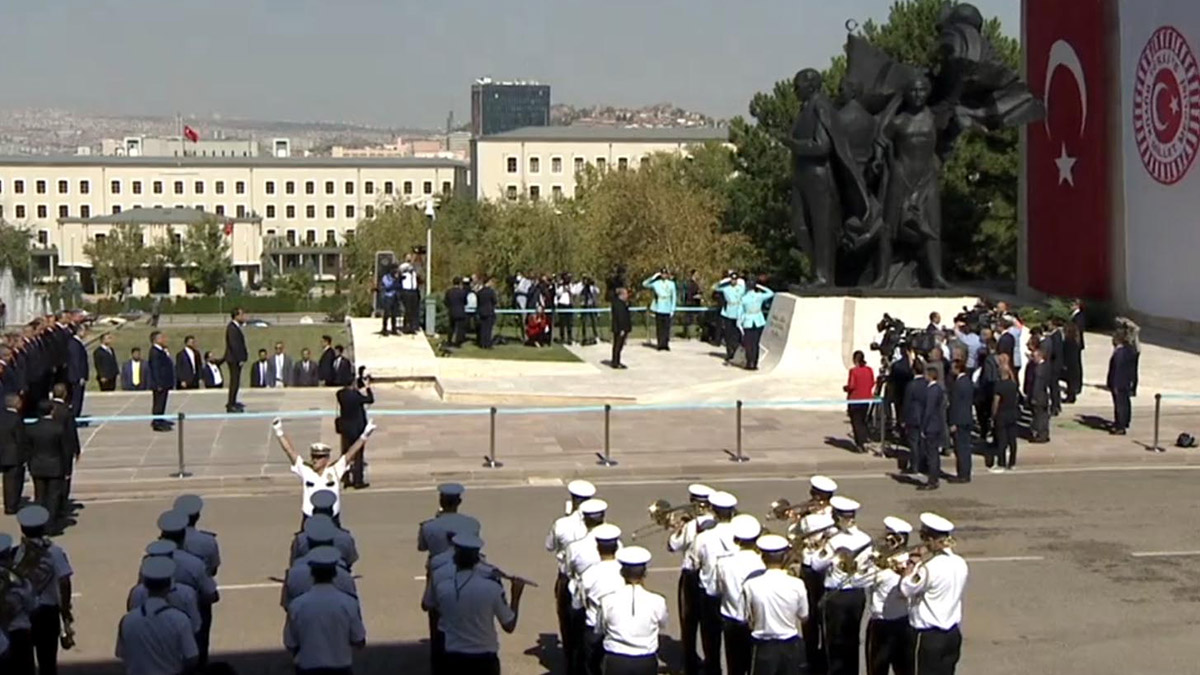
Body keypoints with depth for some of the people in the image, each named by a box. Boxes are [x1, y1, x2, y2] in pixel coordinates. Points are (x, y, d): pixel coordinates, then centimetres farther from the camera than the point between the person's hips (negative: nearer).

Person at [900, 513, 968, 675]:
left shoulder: (930, 567, -22)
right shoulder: (960, 563, 3)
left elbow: (906, 589, -13)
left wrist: (912, 567, -1)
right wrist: (920, 566, 8)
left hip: (931, 636, -8)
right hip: (953, 633, 8)